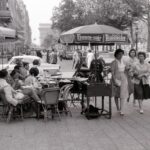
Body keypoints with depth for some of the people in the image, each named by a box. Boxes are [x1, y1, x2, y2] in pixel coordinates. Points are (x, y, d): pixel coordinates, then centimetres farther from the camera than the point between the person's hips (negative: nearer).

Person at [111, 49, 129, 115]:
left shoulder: (123, 62, 9)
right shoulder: (114, 62, -8)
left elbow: (124, 71, 15)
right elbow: (112, 72, -11)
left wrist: (126, 80, 13)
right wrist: (115, 80, -19)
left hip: (123, 78, 4)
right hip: (116, 78, -4)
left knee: (123, 94, -7)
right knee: (116, 94, 9)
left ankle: (122, 110, -9)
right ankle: (117, 107, 26)